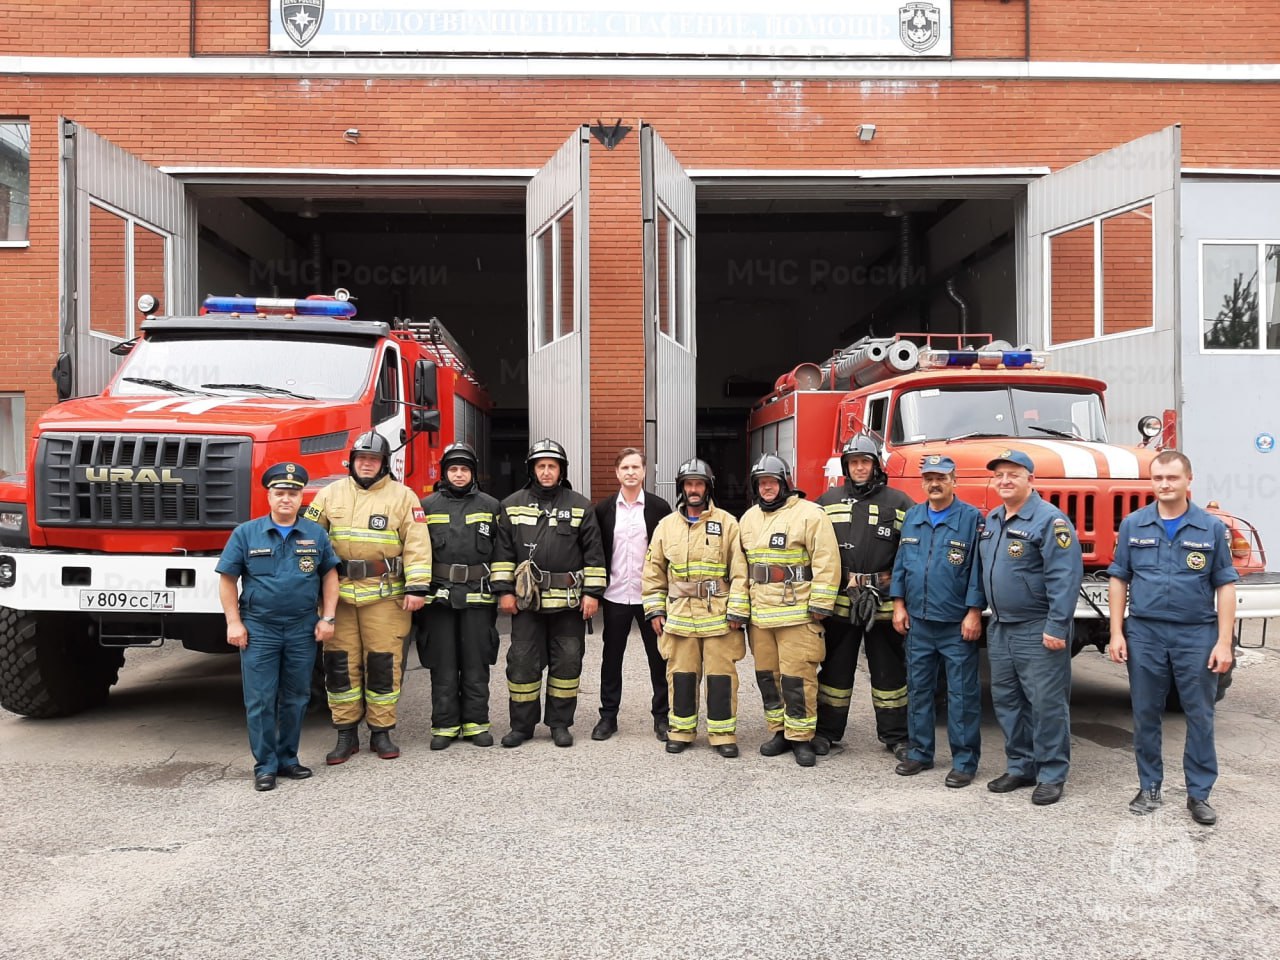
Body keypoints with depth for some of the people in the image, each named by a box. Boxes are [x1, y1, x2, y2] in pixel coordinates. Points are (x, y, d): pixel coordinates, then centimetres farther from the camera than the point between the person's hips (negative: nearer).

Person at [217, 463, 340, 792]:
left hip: (302, 629, 2)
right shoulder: (245, 534, -1)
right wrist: (234, 623, -4)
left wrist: (327, 617, 1)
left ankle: (288, 759, 23)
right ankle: (265, 765, 11)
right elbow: (227, 579, 1)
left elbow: (329, 576, 8)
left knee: (295, 699, 10)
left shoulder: (316, 534, 4)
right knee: (260, 701, 1)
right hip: (259, 629, -2)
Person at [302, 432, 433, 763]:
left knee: (384, 662, 4)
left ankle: (382, 732, 17)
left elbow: (417, 543, -5)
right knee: (340, 662, 6)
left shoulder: (402, 495, 1)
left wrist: (417, 586, -13)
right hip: (338, 592, 2)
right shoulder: (331, 494, 9)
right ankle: (346, 734, 18)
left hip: (384, 595, -2)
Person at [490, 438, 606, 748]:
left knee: (567, 662, 6)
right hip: (527, 599, 1)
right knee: (522, 662, 3)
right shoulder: (512, 505, 6)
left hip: (569, 600, 0)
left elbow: (594, 553, 2)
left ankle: (560, 723, 19)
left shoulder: (580, 506, 3)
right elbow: (503, 551, 6)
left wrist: (592, 592, -4)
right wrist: (504, 591, 0)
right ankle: (522, 725, 16)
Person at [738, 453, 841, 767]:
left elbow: (826, 561, -12)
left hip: (796, 613, -7)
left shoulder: (809, 514, -8)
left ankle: (801, 737, 9)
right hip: (760, 612, 7)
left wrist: (820, 605, -14)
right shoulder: (749, 518, 13)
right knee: (767, 674, 13)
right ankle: (779, 732, 25)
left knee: (797, 676, -3)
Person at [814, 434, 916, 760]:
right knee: (835, 668, 11)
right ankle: (826, 730, 22)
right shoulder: (828, 501, 8)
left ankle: (895, 736, 21)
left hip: (884, 602, -1)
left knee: (889, 670, 9)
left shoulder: (897, 503, 2)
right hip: (839, 600, 1)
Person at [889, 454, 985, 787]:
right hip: (917, 621, 5)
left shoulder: (971, 518, -6)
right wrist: (899, 604, 7)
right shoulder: (912, 517, 9)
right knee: (918, 689, 12)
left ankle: (964, 761, 11)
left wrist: (974, 612, -13)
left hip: (957, 624, -5)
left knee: (961, 694, 2)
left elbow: (979, 569, -9)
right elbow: (901, 563, 12)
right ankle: (920, 752, 24)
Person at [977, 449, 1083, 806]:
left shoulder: (1050, 520, -13)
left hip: (1038, 631, -8)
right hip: (999, 628, 8)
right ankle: (1020, 766, 26)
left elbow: (1065, 576, -19)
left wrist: (1057, 626, -22)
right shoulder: (991, 520, 13)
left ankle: (1051, 775, 12)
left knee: (1046, 703, 0)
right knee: (1006, 700, 14)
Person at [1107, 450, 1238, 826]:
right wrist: (1117, 633, -1)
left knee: (1200, 717, 6)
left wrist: (1223, 642, -6)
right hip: (1144, 633, 1)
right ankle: (1149, 787, 22)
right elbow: (1118, 580, 5)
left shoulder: (1212, 528, 0)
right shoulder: (1132, 525, 3)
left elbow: (1225, 586, 0)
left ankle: (1199, 794, 18)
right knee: (1145, 715, 9)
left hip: (1197, 635, -1)